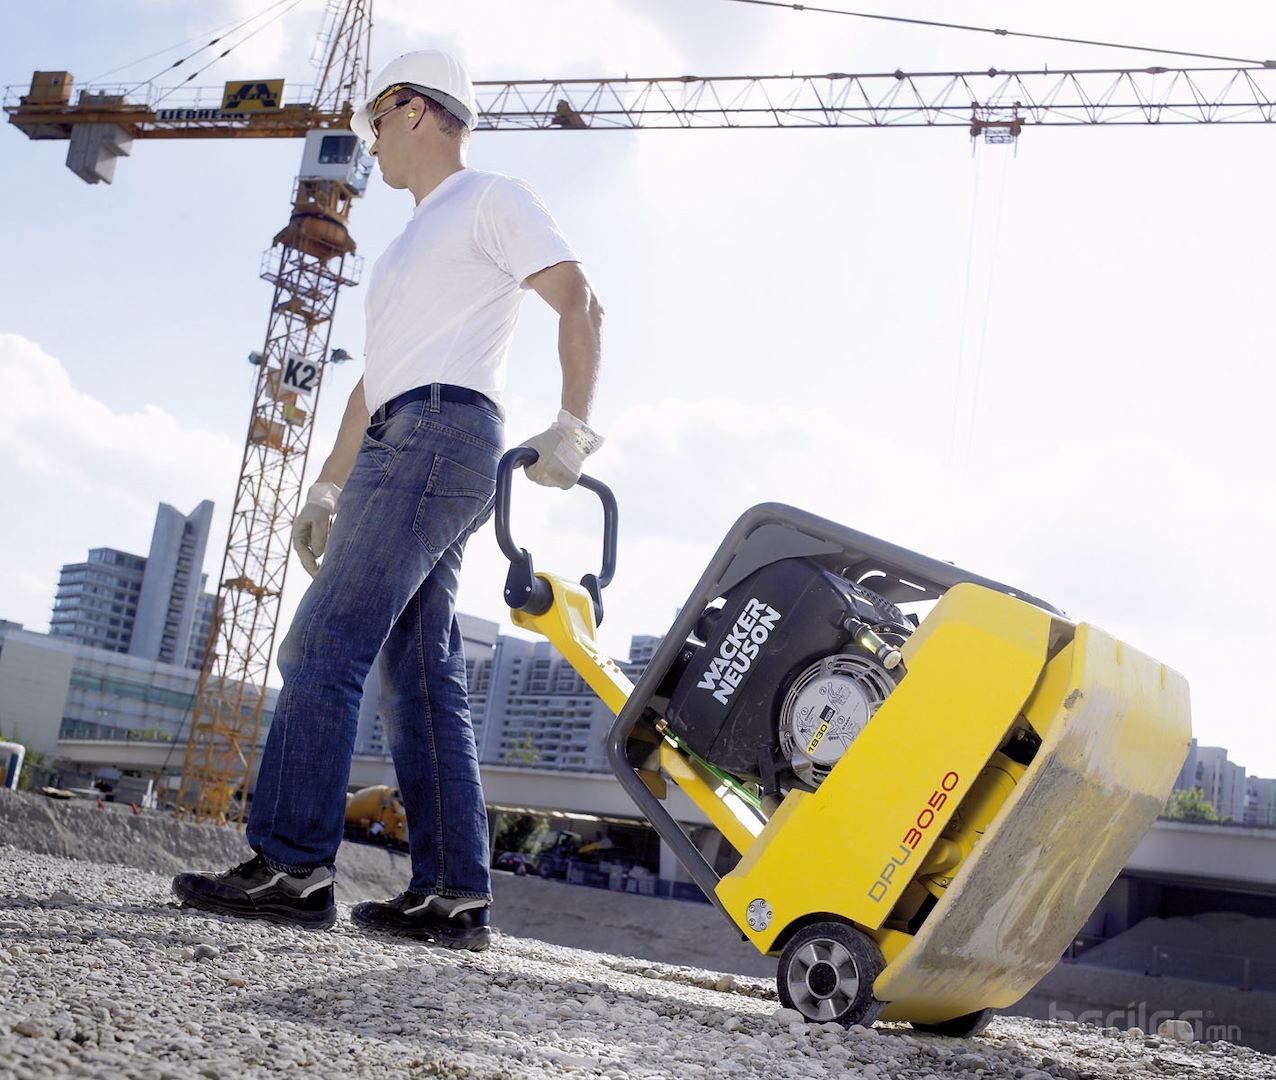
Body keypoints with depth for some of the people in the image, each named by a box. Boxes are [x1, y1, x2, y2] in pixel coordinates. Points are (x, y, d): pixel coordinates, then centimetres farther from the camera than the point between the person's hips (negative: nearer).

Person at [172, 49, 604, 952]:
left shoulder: (493, 200, 5)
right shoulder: (415, 241, 33)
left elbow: (581, 306, -6)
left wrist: (573, 428, -18)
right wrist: (329, 487, 25)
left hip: (441, 431, -9)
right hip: (405, 448, 9)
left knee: (324, 648, -16)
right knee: (424, 674, 1)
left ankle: (293, 866, -16)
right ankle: (455, 896, 0)